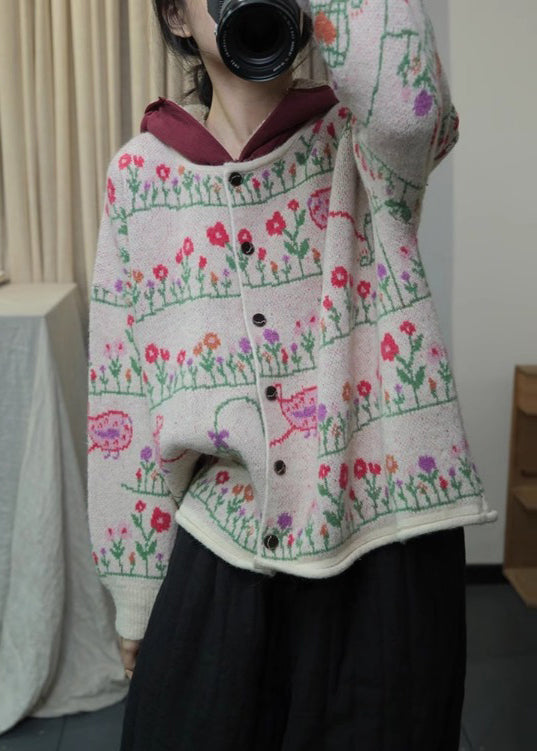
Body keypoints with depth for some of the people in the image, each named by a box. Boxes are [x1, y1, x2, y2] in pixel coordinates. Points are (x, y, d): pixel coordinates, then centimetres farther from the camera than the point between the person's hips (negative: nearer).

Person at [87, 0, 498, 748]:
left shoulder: (359, 136, -3)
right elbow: (123, 395, 3)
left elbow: (411, 97, -31)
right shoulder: (141, 171, 1)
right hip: (220, 551, 2)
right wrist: (135, 587, 6)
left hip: (386, 543, -1)